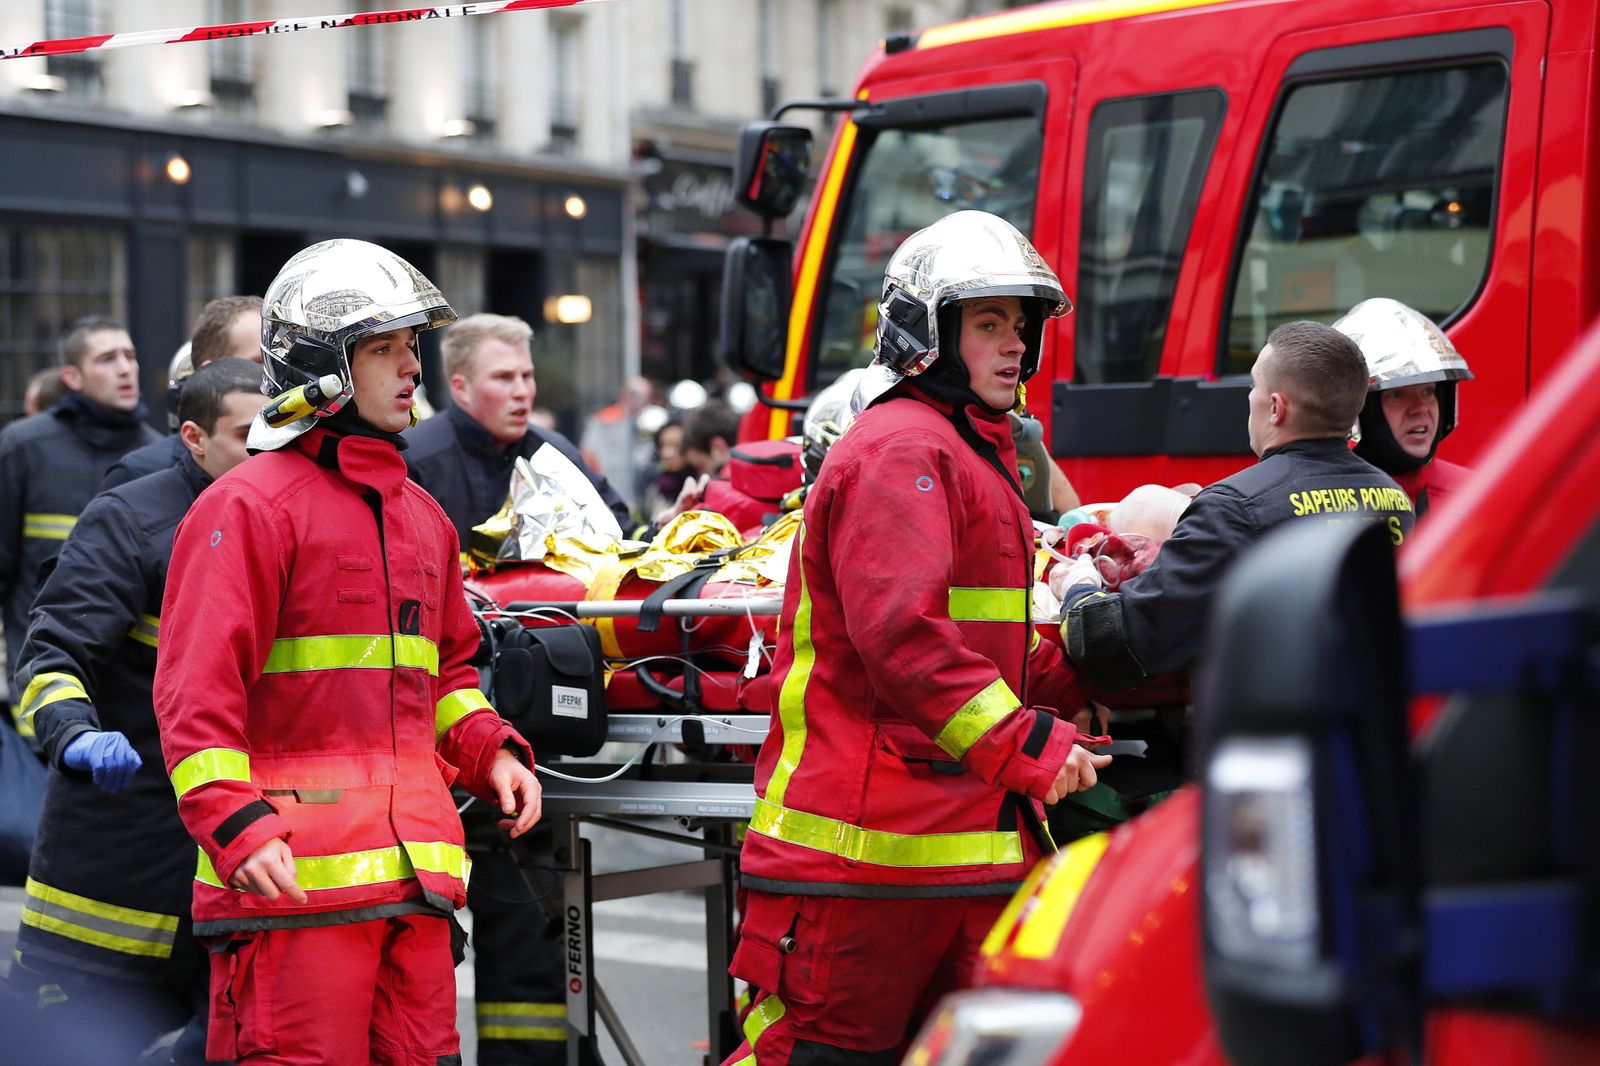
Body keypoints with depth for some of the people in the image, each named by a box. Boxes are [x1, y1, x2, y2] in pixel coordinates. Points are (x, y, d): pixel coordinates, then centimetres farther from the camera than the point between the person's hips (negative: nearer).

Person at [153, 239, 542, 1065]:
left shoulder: (421, 516, 20)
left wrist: (491, 752, 13)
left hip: (413, 869, 8)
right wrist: (237, 825, -22)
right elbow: (197, 688, -12)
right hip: (293, 872, -8)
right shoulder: (249, 507, -6)